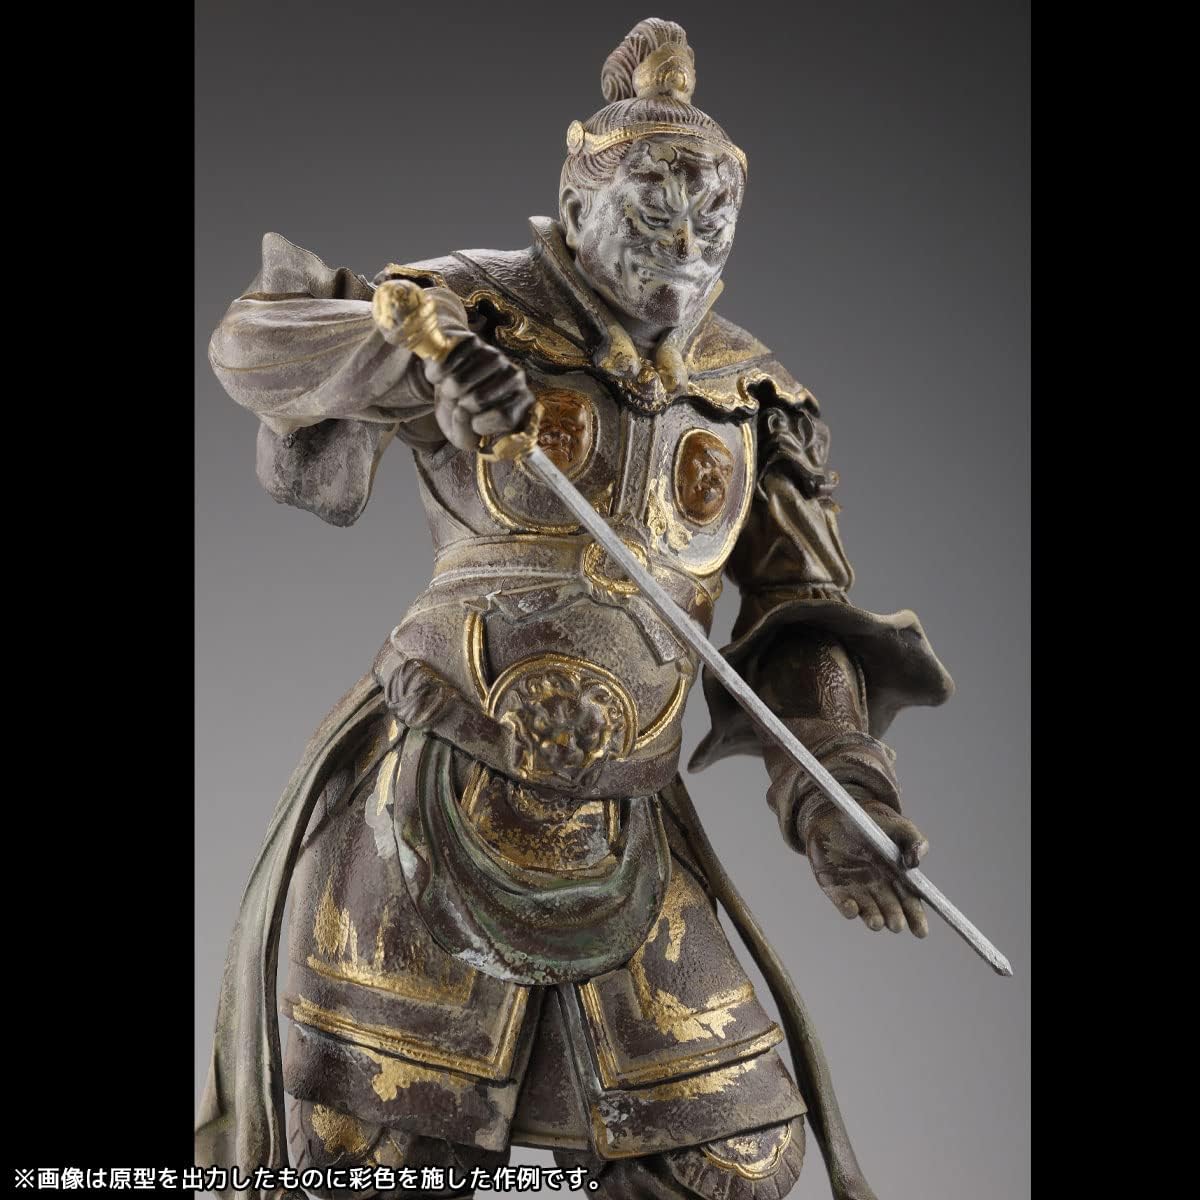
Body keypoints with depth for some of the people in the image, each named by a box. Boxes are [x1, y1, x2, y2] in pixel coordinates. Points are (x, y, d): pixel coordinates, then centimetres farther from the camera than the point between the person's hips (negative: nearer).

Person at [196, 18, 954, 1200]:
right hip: (440, 799, -3)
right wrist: (412, 351, -26)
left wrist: (834, 781, -12)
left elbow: (801, 612, 4)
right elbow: (252, 341, -6)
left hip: (620, 829, 3)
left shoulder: (749, 396, 6)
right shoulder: (488, 309, -2)